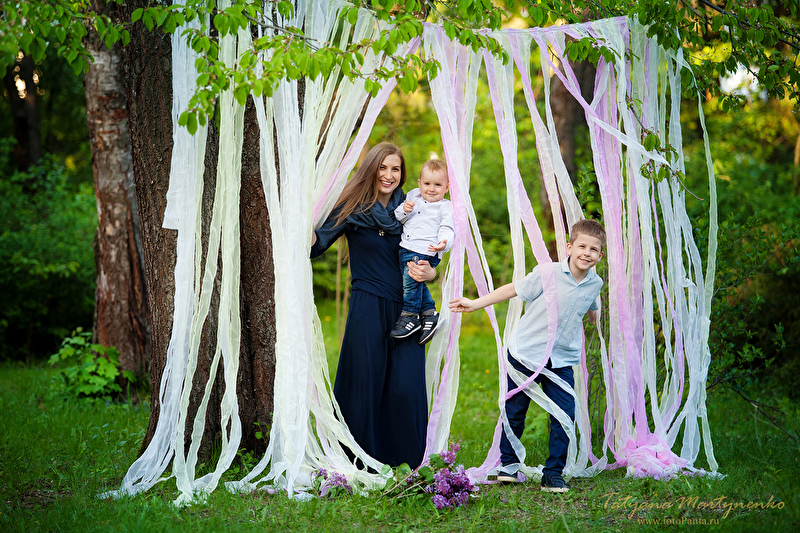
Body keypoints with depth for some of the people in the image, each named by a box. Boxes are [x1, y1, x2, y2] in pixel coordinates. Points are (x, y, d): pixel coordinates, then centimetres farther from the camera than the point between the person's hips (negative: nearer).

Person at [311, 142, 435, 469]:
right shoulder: (354, 209, 2)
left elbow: (425, 261, 16)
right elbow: (316, 245, -5)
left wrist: (429, 274, -6)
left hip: (406, 309, 3)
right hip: (368, 308, -3)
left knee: (406, 387, -4)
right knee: (365, 384, 0)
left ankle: (406, 464, 7)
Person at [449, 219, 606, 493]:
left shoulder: (595, 283, -1)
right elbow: (513, 288, -8)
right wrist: (475, 304, -8)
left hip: (562, 361, 3)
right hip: (526, 354, -3)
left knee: (565, 414, -7)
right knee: (515, 411, 8)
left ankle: (553, 473, 5)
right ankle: (508, 462, 29)